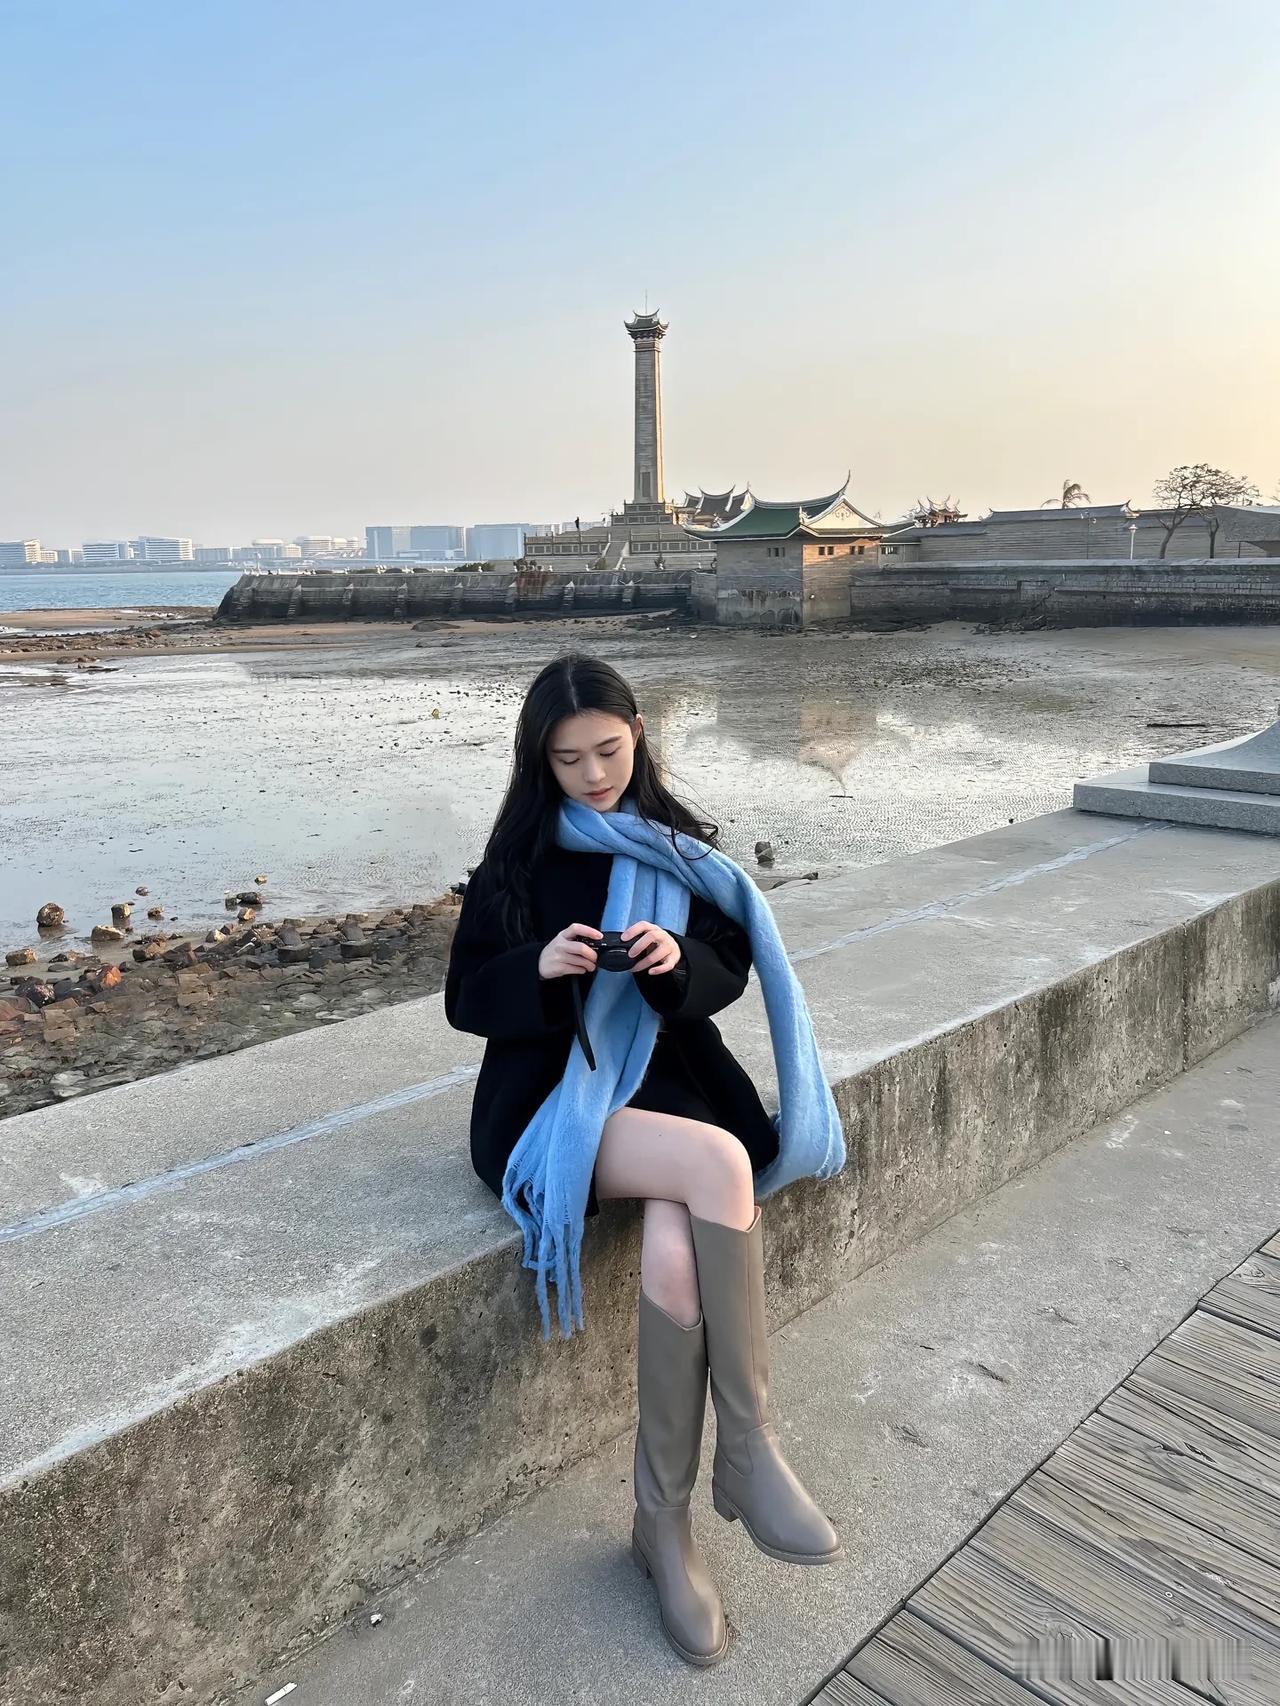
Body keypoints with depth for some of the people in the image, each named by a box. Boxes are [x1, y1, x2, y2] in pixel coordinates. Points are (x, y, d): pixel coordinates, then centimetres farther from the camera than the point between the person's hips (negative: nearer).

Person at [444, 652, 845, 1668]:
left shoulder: (678, 847, 9)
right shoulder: (518, 858, 3)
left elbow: (728, 974, 5)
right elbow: (467, 999, 0)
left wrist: (680, 961, -18)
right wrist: (539, 967, -21)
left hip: (665, 1081, 2)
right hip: (552, 1100, -2)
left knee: (675, 1254, -31)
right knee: (720, 1165, -32)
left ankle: (664, 1521, -11)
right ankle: (749, 1450, -19)